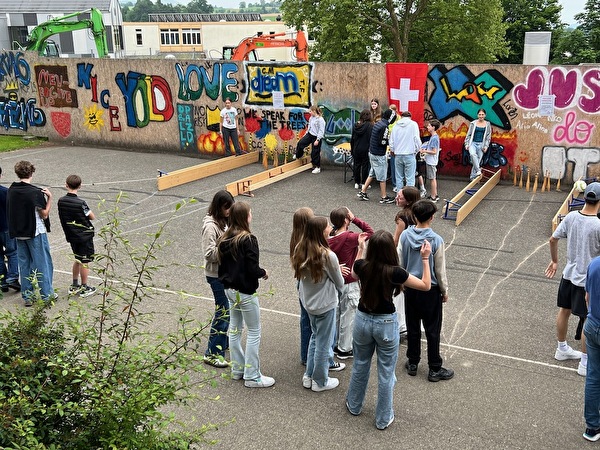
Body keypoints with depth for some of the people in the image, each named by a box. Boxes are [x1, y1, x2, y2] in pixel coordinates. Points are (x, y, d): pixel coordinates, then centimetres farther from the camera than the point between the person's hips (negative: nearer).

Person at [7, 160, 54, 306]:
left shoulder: (11, 190, 2)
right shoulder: (35, 192, -18)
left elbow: (10, 210, 10)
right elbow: (44, 214, -13)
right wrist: (49, 197, -7)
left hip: (18, 233, 6)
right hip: (36, 233, -6)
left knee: (24, 264, 13)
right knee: (43, 263, 6)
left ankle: (27, 296, 18)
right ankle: (46, 294, 11)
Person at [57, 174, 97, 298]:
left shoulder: (61, 201, -4)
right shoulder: (81, 203, -21)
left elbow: (63, 217, 8)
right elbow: (92, 217, -10)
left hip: (71, 235, 6)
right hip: (85, 235, -6)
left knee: (78, 259, 21)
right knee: (85, 261, 5)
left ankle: (74, 286, 28)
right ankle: (84, 288, 12)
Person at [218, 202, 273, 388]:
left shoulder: (224, 238, 2)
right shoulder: (248, 240, -21)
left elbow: (222, 264, 9)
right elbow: (253, 269, -23)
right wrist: (263, 273, -3)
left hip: (229, 289, 8)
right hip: (245, 292, -8)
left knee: (235, 329, 18)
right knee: (254, 332, 3)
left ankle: (237, 369, 29)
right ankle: (252, 376, 9)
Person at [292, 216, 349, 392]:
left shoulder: (300, 250, -5)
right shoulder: (328, 256, -25)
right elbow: (339, 284, -11)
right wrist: (339, 273, 10)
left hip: (308, 302, 7)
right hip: (325, 305, -7)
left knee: (315, 337, 25)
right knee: (323, 343, 10)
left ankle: (308, 376, 35)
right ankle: (320, 381, 27)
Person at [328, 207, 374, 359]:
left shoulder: (329, 238, -4)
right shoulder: (349, 238, -23)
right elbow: (370, 232, -15)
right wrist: (355, 219, -14)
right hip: (349, 284, -7)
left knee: (336, 314, 19)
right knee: (347, 316, 7)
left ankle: (335, 345, 32)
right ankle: (344, 349, 18)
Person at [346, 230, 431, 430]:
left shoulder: (362, 266, -13)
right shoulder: (394, 272, -23)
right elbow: (426, 285, -11)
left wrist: (360, 248, 17)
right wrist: (425, 258, -8)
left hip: (363, 320, 4)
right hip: (386, 324, -3)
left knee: (360, 365, 24)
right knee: (386, 372, 13)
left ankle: (354, 405, 43)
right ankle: (383, 419, 25)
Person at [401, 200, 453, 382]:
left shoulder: (405, 236, -9)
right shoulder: (436, 240, -20)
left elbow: (400, 262, 1)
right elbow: (440, 270, -11)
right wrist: (445, 291, 3)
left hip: (410, 287, 4)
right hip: (430, 290, -4)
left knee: (412, 326, 16)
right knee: (432, 330, 7)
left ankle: (412, 363, 29)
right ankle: (435, 369, 17)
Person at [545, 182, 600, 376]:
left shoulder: (571, 216, -6)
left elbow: (553, 239, 3)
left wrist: (554, 261, 17)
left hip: (569, 274, 6)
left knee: (564, 311, 20)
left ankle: (562, 349, 39)